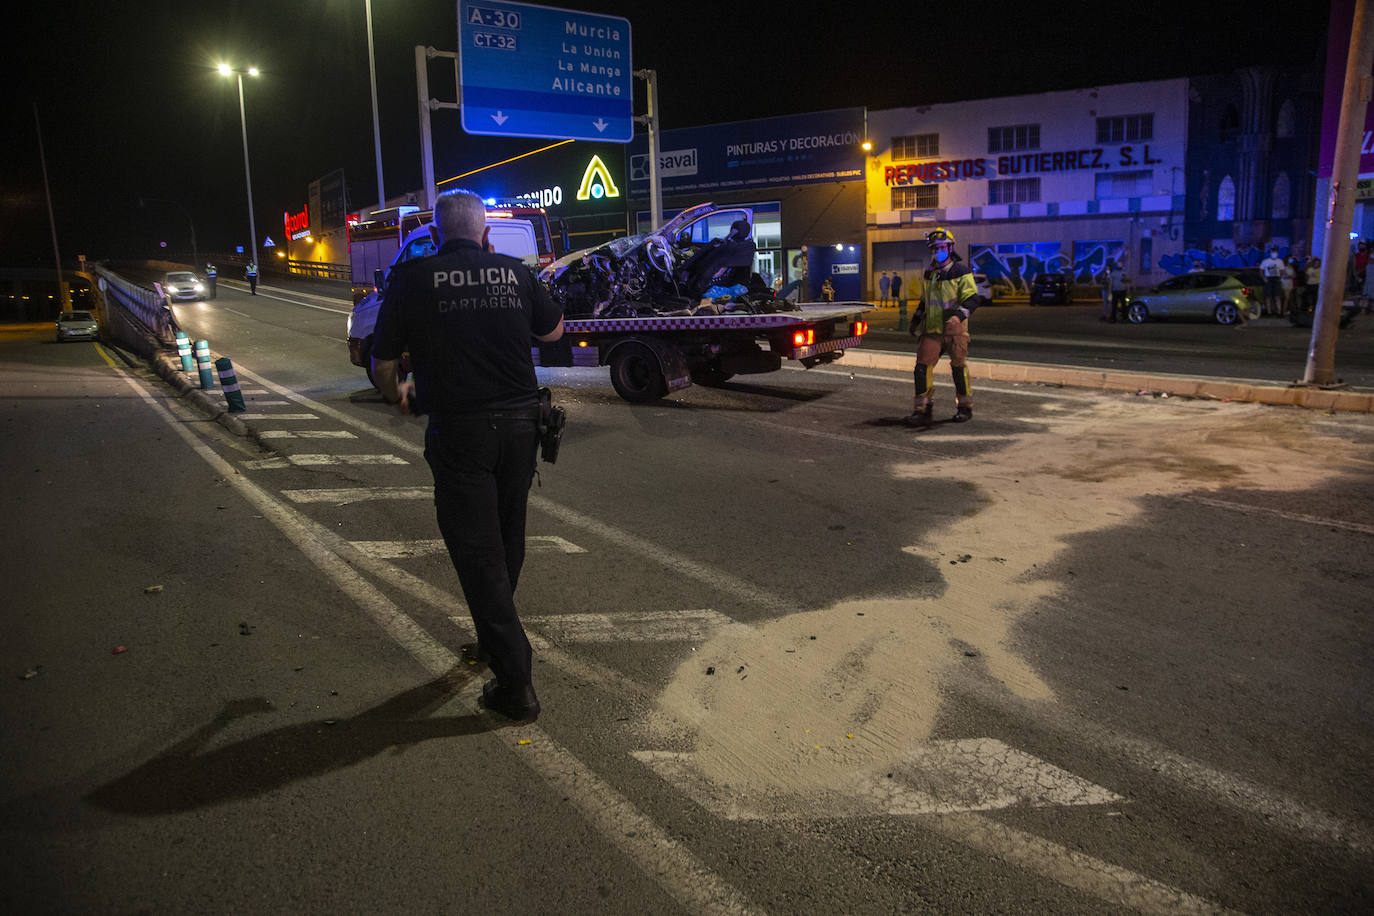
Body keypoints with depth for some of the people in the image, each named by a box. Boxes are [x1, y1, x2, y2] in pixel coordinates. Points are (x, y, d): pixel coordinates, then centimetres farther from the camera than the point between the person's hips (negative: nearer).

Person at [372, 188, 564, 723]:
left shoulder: (413, 278, -4)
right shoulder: (515, 272, 4)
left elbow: (383, 362, -1)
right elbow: (554, 331, 19)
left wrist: (396, 396, 19)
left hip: (460, 431, -4)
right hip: (520, 423, 4)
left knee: (478, 554, 3)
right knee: (507, 544, 20)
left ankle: (516, 684, 4)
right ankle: (495, 640, 42)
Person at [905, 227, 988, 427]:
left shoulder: (961, 273, -5)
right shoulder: (929, 274, 15)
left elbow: (972, 298, -13)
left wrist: (960, 313, -30)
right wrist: (916, 320, 22)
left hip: (954, 330, -5)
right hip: (931, 329, 5)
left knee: (958, 368, 5)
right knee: (923, 367, -7)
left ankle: (965, 408, 21)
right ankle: (922, 410, -4)